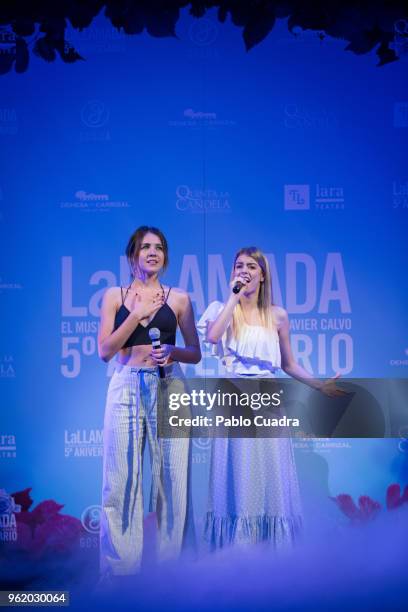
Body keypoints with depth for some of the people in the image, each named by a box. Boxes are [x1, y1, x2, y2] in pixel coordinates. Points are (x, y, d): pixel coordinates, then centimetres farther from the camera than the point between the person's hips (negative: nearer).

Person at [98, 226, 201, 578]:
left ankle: (171, 562, 10)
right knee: (122, 478, -1)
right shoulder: (115, 296, 9)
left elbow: (195, 353, 12)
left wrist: (172, 352, -9)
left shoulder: (178, 299, 9)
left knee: (171, 478, 0)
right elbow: (105, 350, 0)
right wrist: (137, 314, -7)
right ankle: (120, 565, 8)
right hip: (127, 388, 0)